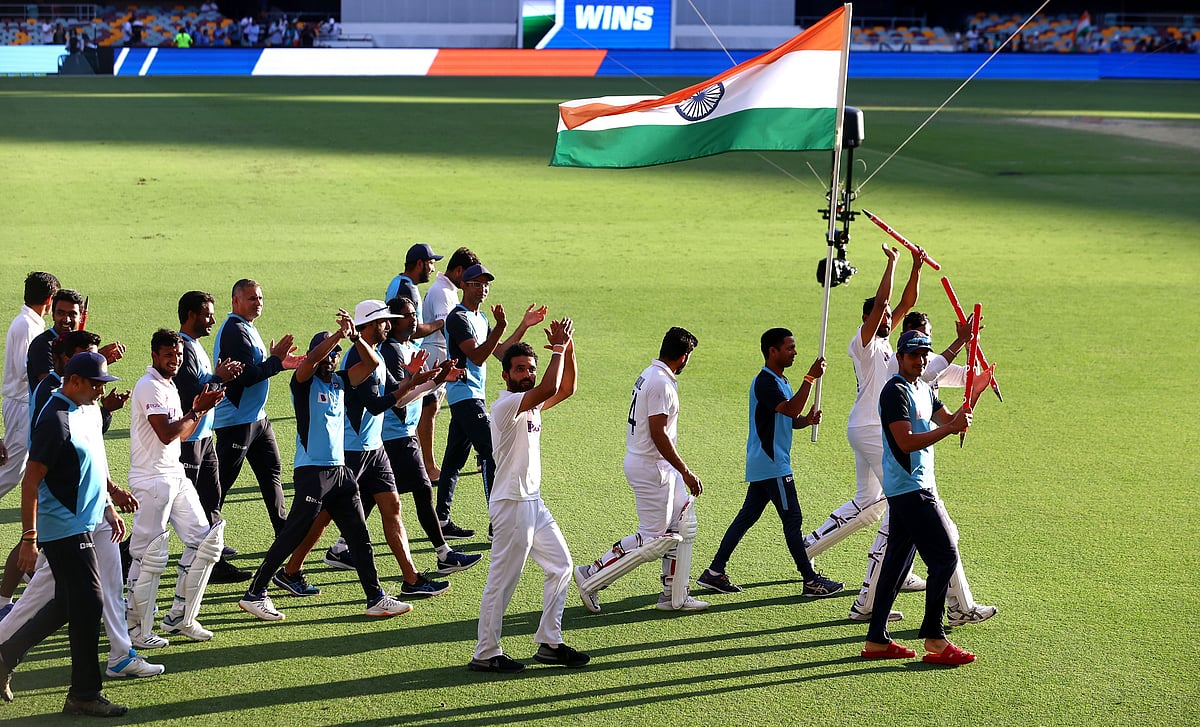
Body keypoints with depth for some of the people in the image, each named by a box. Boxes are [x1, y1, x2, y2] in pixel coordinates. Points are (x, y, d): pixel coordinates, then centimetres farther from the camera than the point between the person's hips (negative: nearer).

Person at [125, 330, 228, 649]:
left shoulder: (169, 386, 17)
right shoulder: (150, 387, -13)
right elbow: (166, 434, -21)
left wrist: (201, 409, 7)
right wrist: (198, 410, -13)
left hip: (176, 475, 10)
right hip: (151, 480, -10)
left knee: (205, 542, 8)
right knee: (150, 554, -6)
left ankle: (180, 617, 16)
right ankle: (136, 628, 3)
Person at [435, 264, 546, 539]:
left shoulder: (480, 318, 18)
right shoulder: (458, 318, -13)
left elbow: (499, 352, 18)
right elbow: (477, 356, -22)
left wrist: (524, 326, 12)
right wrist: (500, 327, -31)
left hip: (471, 395, 10)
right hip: (466, 394, -10)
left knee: (454, 458, 10)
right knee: (492, 454, -14)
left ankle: (441, 522, 14)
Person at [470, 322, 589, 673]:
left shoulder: (531, 404, 13)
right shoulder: (505, 404, -16)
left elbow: (565, 389, 14)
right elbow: (549, 388, -29)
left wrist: (567, 349, 1)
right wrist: (559, 349, -17)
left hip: (534, 501, 10)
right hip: (511, 503, -10)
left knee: (560, 565, 14)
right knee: (502, 581, -4)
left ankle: (549, 644, 19)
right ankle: (485, 655, 4)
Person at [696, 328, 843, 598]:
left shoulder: (780, 381, 17)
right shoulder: (765, 382, -16)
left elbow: (790, 420, 20)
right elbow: (791, 409, -29)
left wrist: (807, 419, -1)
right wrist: (810, 378, -28)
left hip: (764, 464, 10)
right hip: (771, 465, -10)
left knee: (747, 516, 10)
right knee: (793, 520, -5)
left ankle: (715, 573, 12)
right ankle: (811, 581, 0)